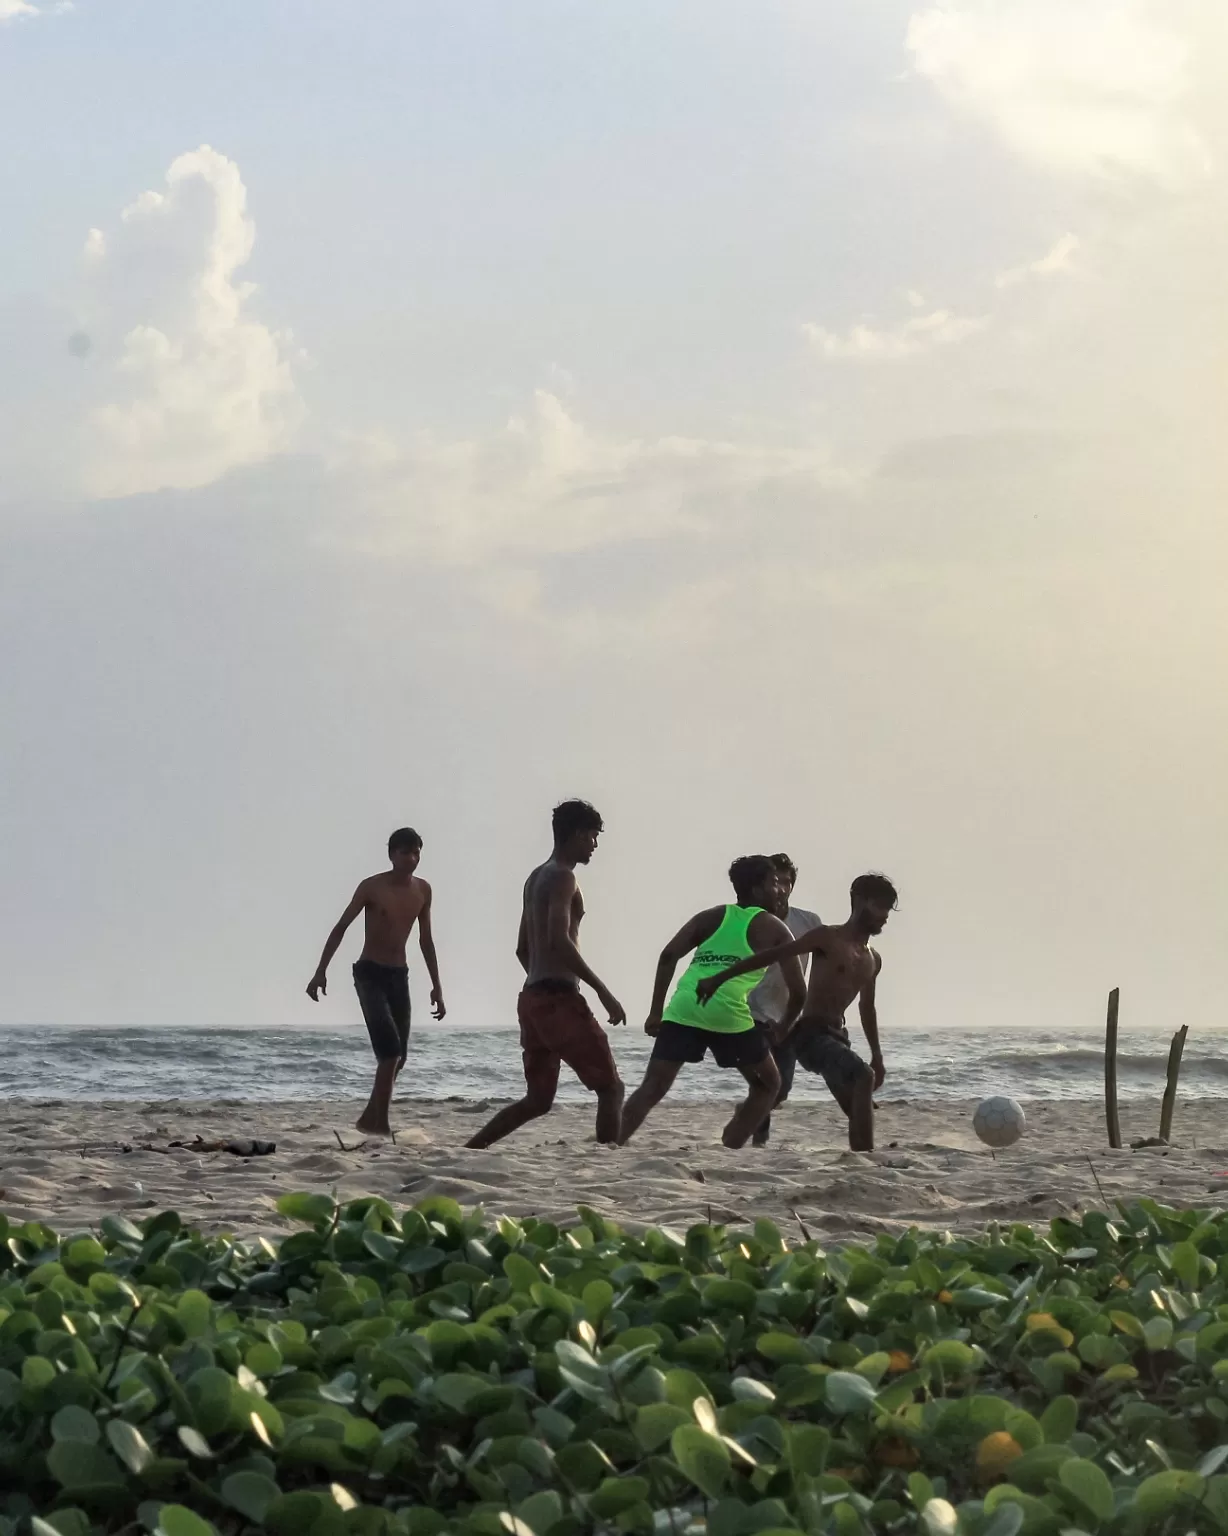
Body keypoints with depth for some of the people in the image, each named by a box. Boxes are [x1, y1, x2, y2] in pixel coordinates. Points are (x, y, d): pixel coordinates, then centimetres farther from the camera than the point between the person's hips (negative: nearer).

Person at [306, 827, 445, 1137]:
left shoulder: (422, 890, 5)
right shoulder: (372, 887, -10)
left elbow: (425, 940, 14)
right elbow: (341, 927, -8)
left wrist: (436, 986, 13)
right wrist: (321, 971, -15)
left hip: (399, 976, 6)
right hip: (370, 974, -6)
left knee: (397, 1055, 5)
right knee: (390, 1049, -19)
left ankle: (372, 1118, 18)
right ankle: (378, 1120, -16)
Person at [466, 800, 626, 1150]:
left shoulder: (536, 878, 20)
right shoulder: (562, 877, -9)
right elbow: (559, 941, -22)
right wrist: (603, 991, -21)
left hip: (533, 998, 9)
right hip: (559, 999, -9)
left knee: (537, 1100, 13)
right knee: (611, 1087, -4)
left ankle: (466, 1152, 7)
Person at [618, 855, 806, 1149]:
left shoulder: (712, 917, 24)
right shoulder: (774, 929, 16)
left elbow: (668, 956, 9)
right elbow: (797, 991, 10)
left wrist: (656, 1012, 10)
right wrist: (782, 1029, 26)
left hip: (683, 1011, 3)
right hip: (728, 1015, -3)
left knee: (652, 1089, 3)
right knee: (767, 1085, 18)